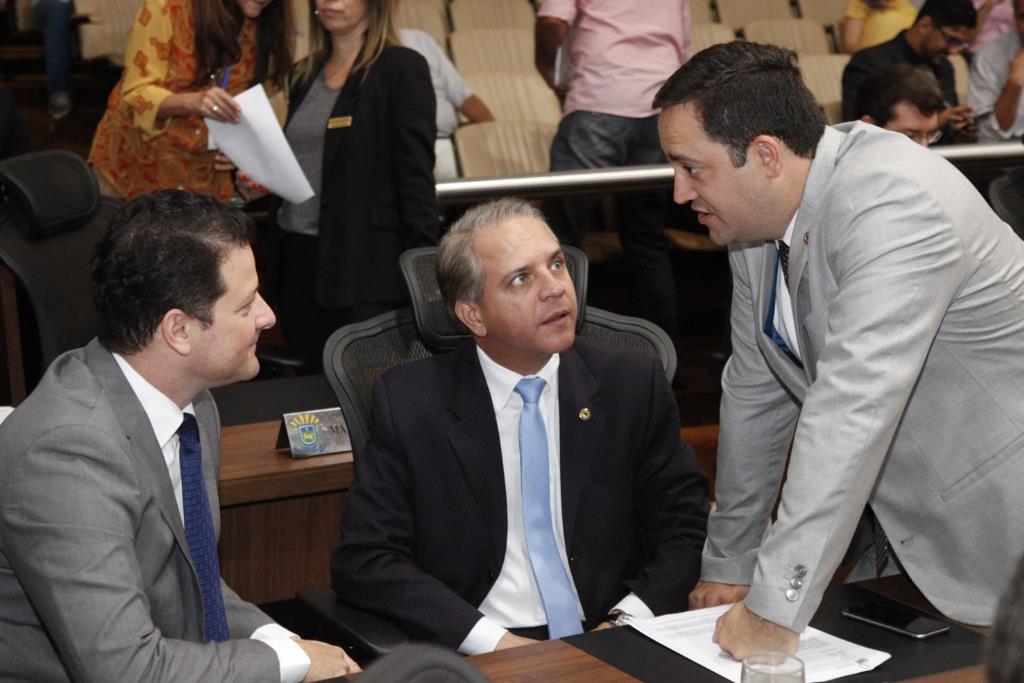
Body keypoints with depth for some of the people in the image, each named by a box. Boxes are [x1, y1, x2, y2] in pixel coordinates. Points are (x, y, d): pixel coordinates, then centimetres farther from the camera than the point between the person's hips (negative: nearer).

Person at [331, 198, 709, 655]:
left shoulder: (634, 385, 5)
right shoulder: (408, 403, 0)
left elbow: (686, 527, 7)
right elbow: (363, 560, -3)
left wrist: (629, 622, -11)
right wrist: (493, 640, -14)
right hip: (476, 657, 1)